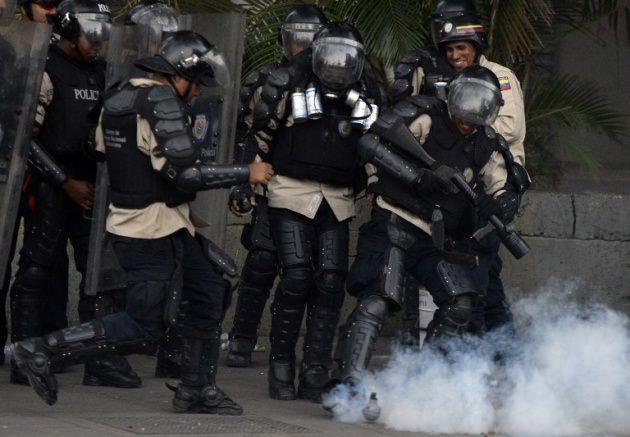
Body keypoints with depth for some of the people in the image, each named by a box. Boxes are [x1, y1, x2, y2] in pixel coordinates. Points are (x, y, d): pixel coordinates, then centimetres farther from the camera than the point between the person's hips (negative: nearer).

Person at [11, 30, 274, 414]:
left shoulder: (120, 96, 10)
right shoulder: (161, 101, -19)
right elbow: (185, 174, -24)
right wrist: (246, 173, -15)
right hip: (155, 232, -10)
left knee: (207, 293, 17)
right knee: (144, 330, -6)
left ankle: (197, 390, 23)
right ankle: (43, 351, -5)